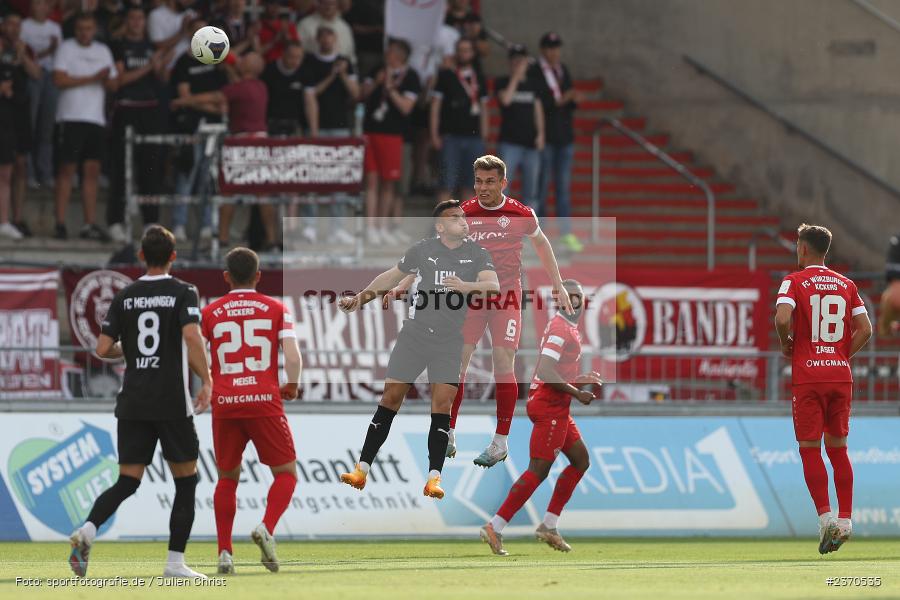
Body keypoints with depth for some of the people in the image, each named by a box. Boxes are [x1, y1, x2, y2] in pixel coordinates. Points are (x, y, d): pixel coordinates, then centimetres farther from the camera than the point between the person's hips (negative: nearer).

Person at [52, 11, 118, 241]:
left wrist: (107, 80, -7)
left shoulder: (103, 51, 17)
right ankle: (60, 224, -4)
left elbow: (113, 85, 16)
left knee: (92, 170, 2)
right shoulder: (67, 48, 1)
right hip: (71, 117, -5)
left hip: (96, 118, 5)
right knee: (67, 170, -6)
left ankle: (90, 225, 3)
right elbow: (59, 79, -12)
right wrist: (92, 78, -14)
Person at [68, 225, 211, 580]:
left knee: (127, 481, 6)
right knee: (186, 481, 9)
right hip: (172, 402, -4)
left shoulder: (125, 297, 7)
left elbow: (103, 349, 5)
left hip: (132, 403, 4)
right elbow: (192, 337, -19)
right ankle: (175, 562, 5)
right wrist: (206, 381, -12)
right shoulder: (183, 293, -3)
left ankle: (88, 530, -20)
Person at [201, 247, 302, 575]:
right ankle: (266, 528, -17)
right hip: (264, 401, -2)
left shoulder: (210, 313, 8)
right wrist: (292, 386, 11)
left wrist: (205, 385, 21)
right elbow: (293, 357, -7)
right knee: (286, 473, 9)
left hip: (224, 404, 2)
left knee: (227, 478, 16)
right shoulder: (277, 309, 5)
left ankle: (224, 552, 6)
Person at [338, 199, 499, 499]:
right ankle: (362, 468, 4)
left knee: (442, 403, -12)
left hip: (449, 341, -1)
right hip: (414, 335, 1)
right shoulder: (423, 250, 2)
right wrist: (360, 297, 14)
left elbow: (493, 285, -16)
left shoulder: (476, 255, 0)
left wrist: (465, 286, -34)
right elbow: (392, 276, 16)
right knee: (391, 398, -1)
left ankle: (434, 478, -12)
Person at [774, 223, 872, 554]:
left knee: (810, 449, 0)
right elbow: (865, 330, 5)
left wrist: (786, 344, 0)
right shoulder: (846, 285, 11)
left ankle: (825, 517, -12)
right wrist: (842, 356, 14)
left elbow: (782, 318, -19)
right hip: (841, 376, 4)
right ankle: (845, 520, 8)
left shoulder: (794, 281, -2)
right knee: (838, 448, 11)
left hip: (808, 377, -4)